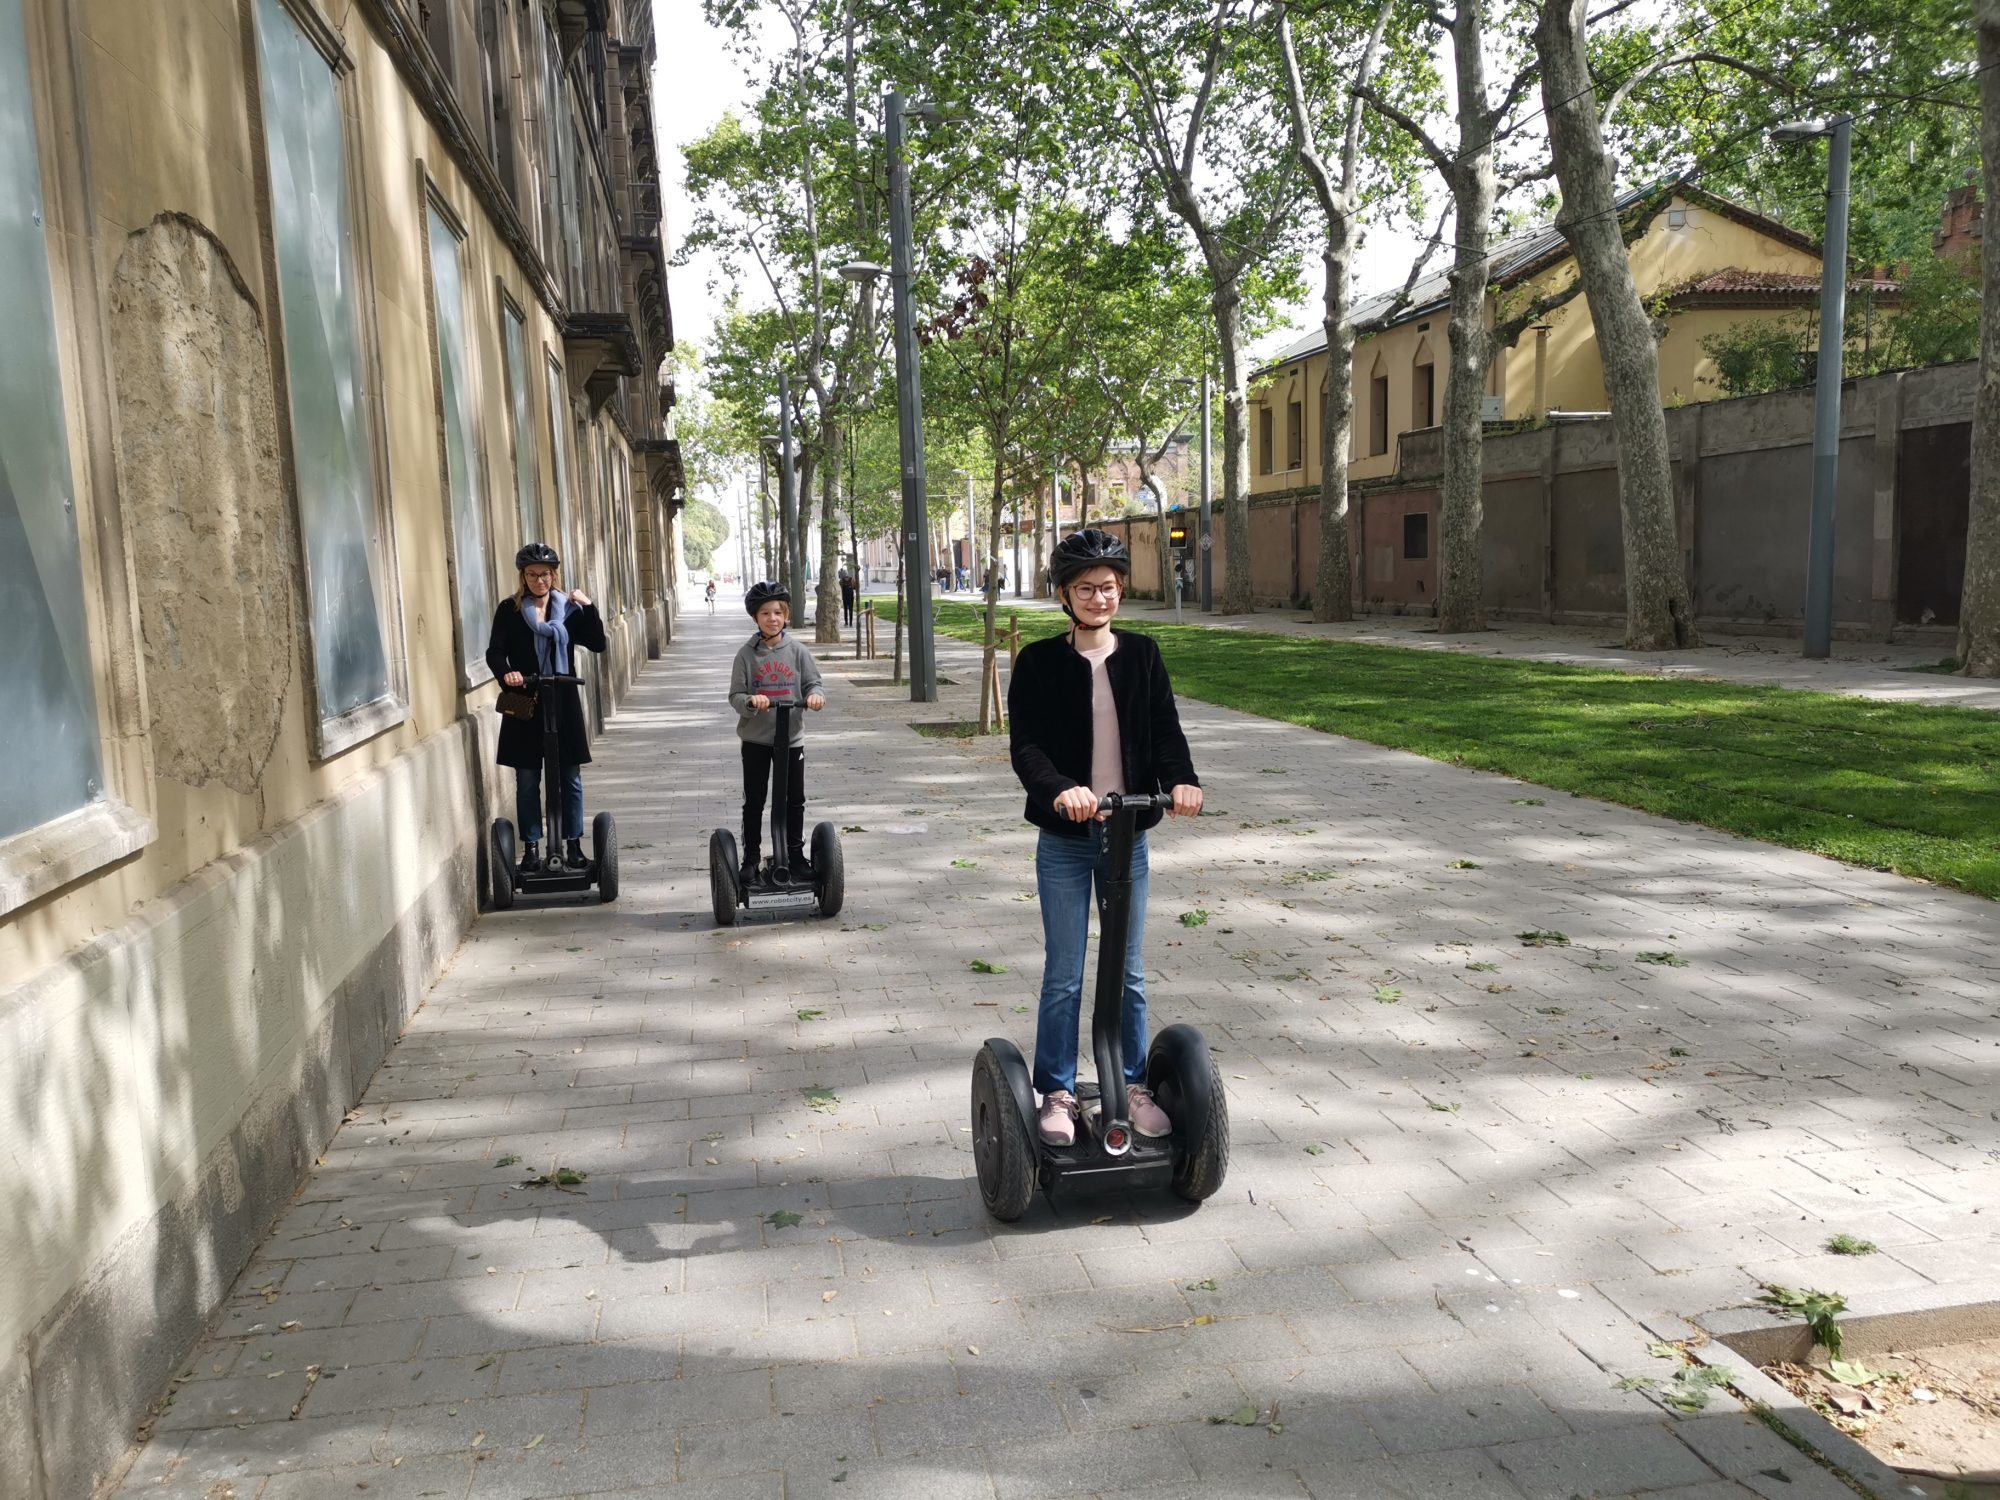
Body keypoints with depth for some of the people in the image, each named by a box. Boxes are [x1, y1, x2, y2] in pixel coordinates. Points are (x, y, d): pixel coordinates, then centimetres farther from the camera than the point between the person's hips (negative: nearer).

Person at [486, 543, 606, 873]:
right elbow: (495, 651, -6)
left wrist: (589, 608, -13)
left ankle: (574, 845, 15)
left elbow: (597, 644, 0)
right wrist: (506, 673, -27)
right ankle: (531, 848, 13)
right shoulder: (509, 609, 2)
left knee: (570, 778, 5)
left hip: (564, 703, 1)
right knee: (527, 780, 4)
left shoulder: (569, 607, 6)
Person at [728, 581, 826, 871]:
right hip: (755, 738, -1)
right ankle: (751, 856, 21)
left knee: (795, 800, 11)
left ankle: (795, 853, 26)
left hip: (791, 737, 1)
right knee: (754, 802, 9)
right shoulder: (747, 654, -6)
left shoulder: (797, 650, -3)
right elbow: (735, 696, -6)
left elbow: (812, 683, 1)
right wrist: (750, 701, -27)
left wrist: (814, 695, -21)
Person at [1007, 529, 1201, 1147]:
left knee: (1129, 973, 11)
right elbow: (1025, 744, -12)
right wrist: (1059, 790, -31)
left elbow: (1165, 729, -2)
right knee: (1063, 976, 4)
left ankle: (1130, 1084, 26)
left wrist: (1181, 780, -22)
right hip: (1065, 840, -2)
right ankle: (1056, 1093, 17)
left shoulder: (1141, 655, 4)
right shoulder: (1039, 662, -4)